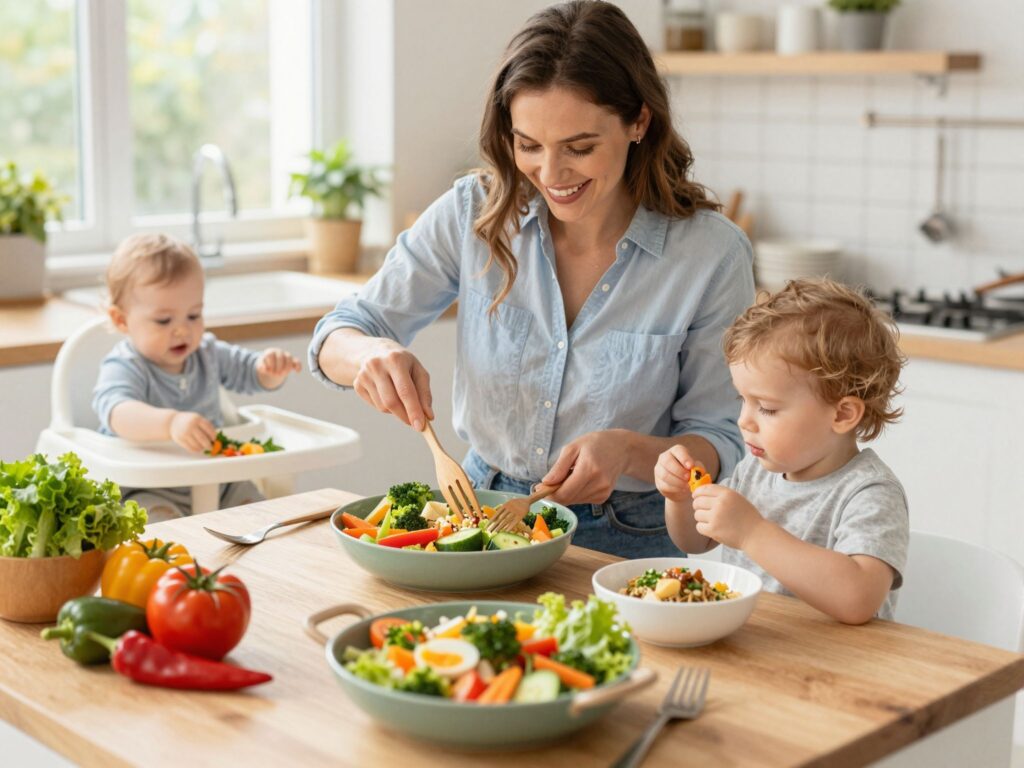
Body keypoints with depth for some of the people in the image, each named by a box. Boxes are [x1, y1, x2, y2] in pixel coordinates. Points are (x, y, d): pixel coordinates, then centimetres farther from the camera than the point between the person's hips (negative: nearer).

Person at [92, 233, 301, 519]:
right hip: (149, 491, -6)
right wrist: (170, 422, -58)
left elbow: (251, 373, 18)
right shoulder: (124, 368, -16)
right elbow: (117, 412, -37)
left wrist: (271, 368, -10)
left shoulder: (208, 353, 6)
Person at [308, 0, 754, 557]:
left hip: (626, 543, -2)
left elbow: (722, 446, -3)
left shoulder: (711, 253, -11)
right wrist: (368, 354, -25)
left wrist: (629, 450, -25)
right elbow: (338, 337, 0)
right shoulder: (474, 213, -5)